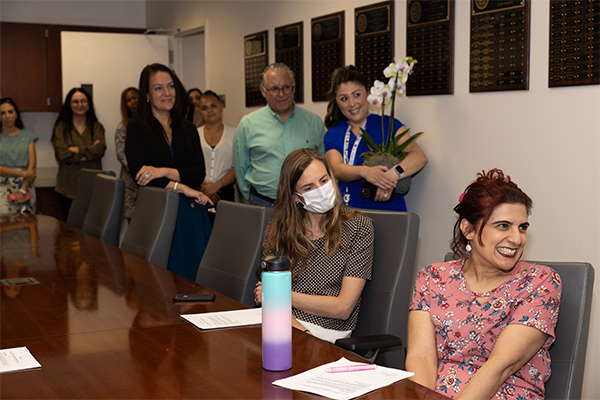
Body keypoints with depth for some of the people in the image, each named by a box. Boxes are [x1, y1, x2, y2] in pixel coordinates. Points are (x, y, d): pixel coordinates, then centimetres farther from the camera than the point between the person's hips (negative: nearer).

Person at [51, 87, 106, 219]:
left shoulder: (97, 127, 12)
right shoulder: (62, 127, 6)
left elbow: (100, 150, -5)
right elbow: (61, 154, -8)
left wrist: (76, 150, -8)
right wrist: (89, 151, -6)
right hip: (69, 187, -1)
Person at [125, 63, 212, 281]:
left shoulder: (188, 128, 14)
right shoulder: (137, 126, 3)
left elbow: (199, 173, 3)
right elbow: (139, 173, -10)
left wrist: (164, 171, -14)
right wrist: (182, 188, -15)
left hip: (190, 212, 3)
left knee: (191, 275, 2)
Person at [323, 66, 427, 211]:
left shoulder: (388, 124, 5)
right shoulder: (332, 135, 13)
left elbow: (420, 157, -8)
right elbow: (337, 169, -4)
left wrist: (393, 174, -27)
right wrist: (364, 171, -25)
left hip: (387, 211, -2)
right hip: (348, 214, 2)